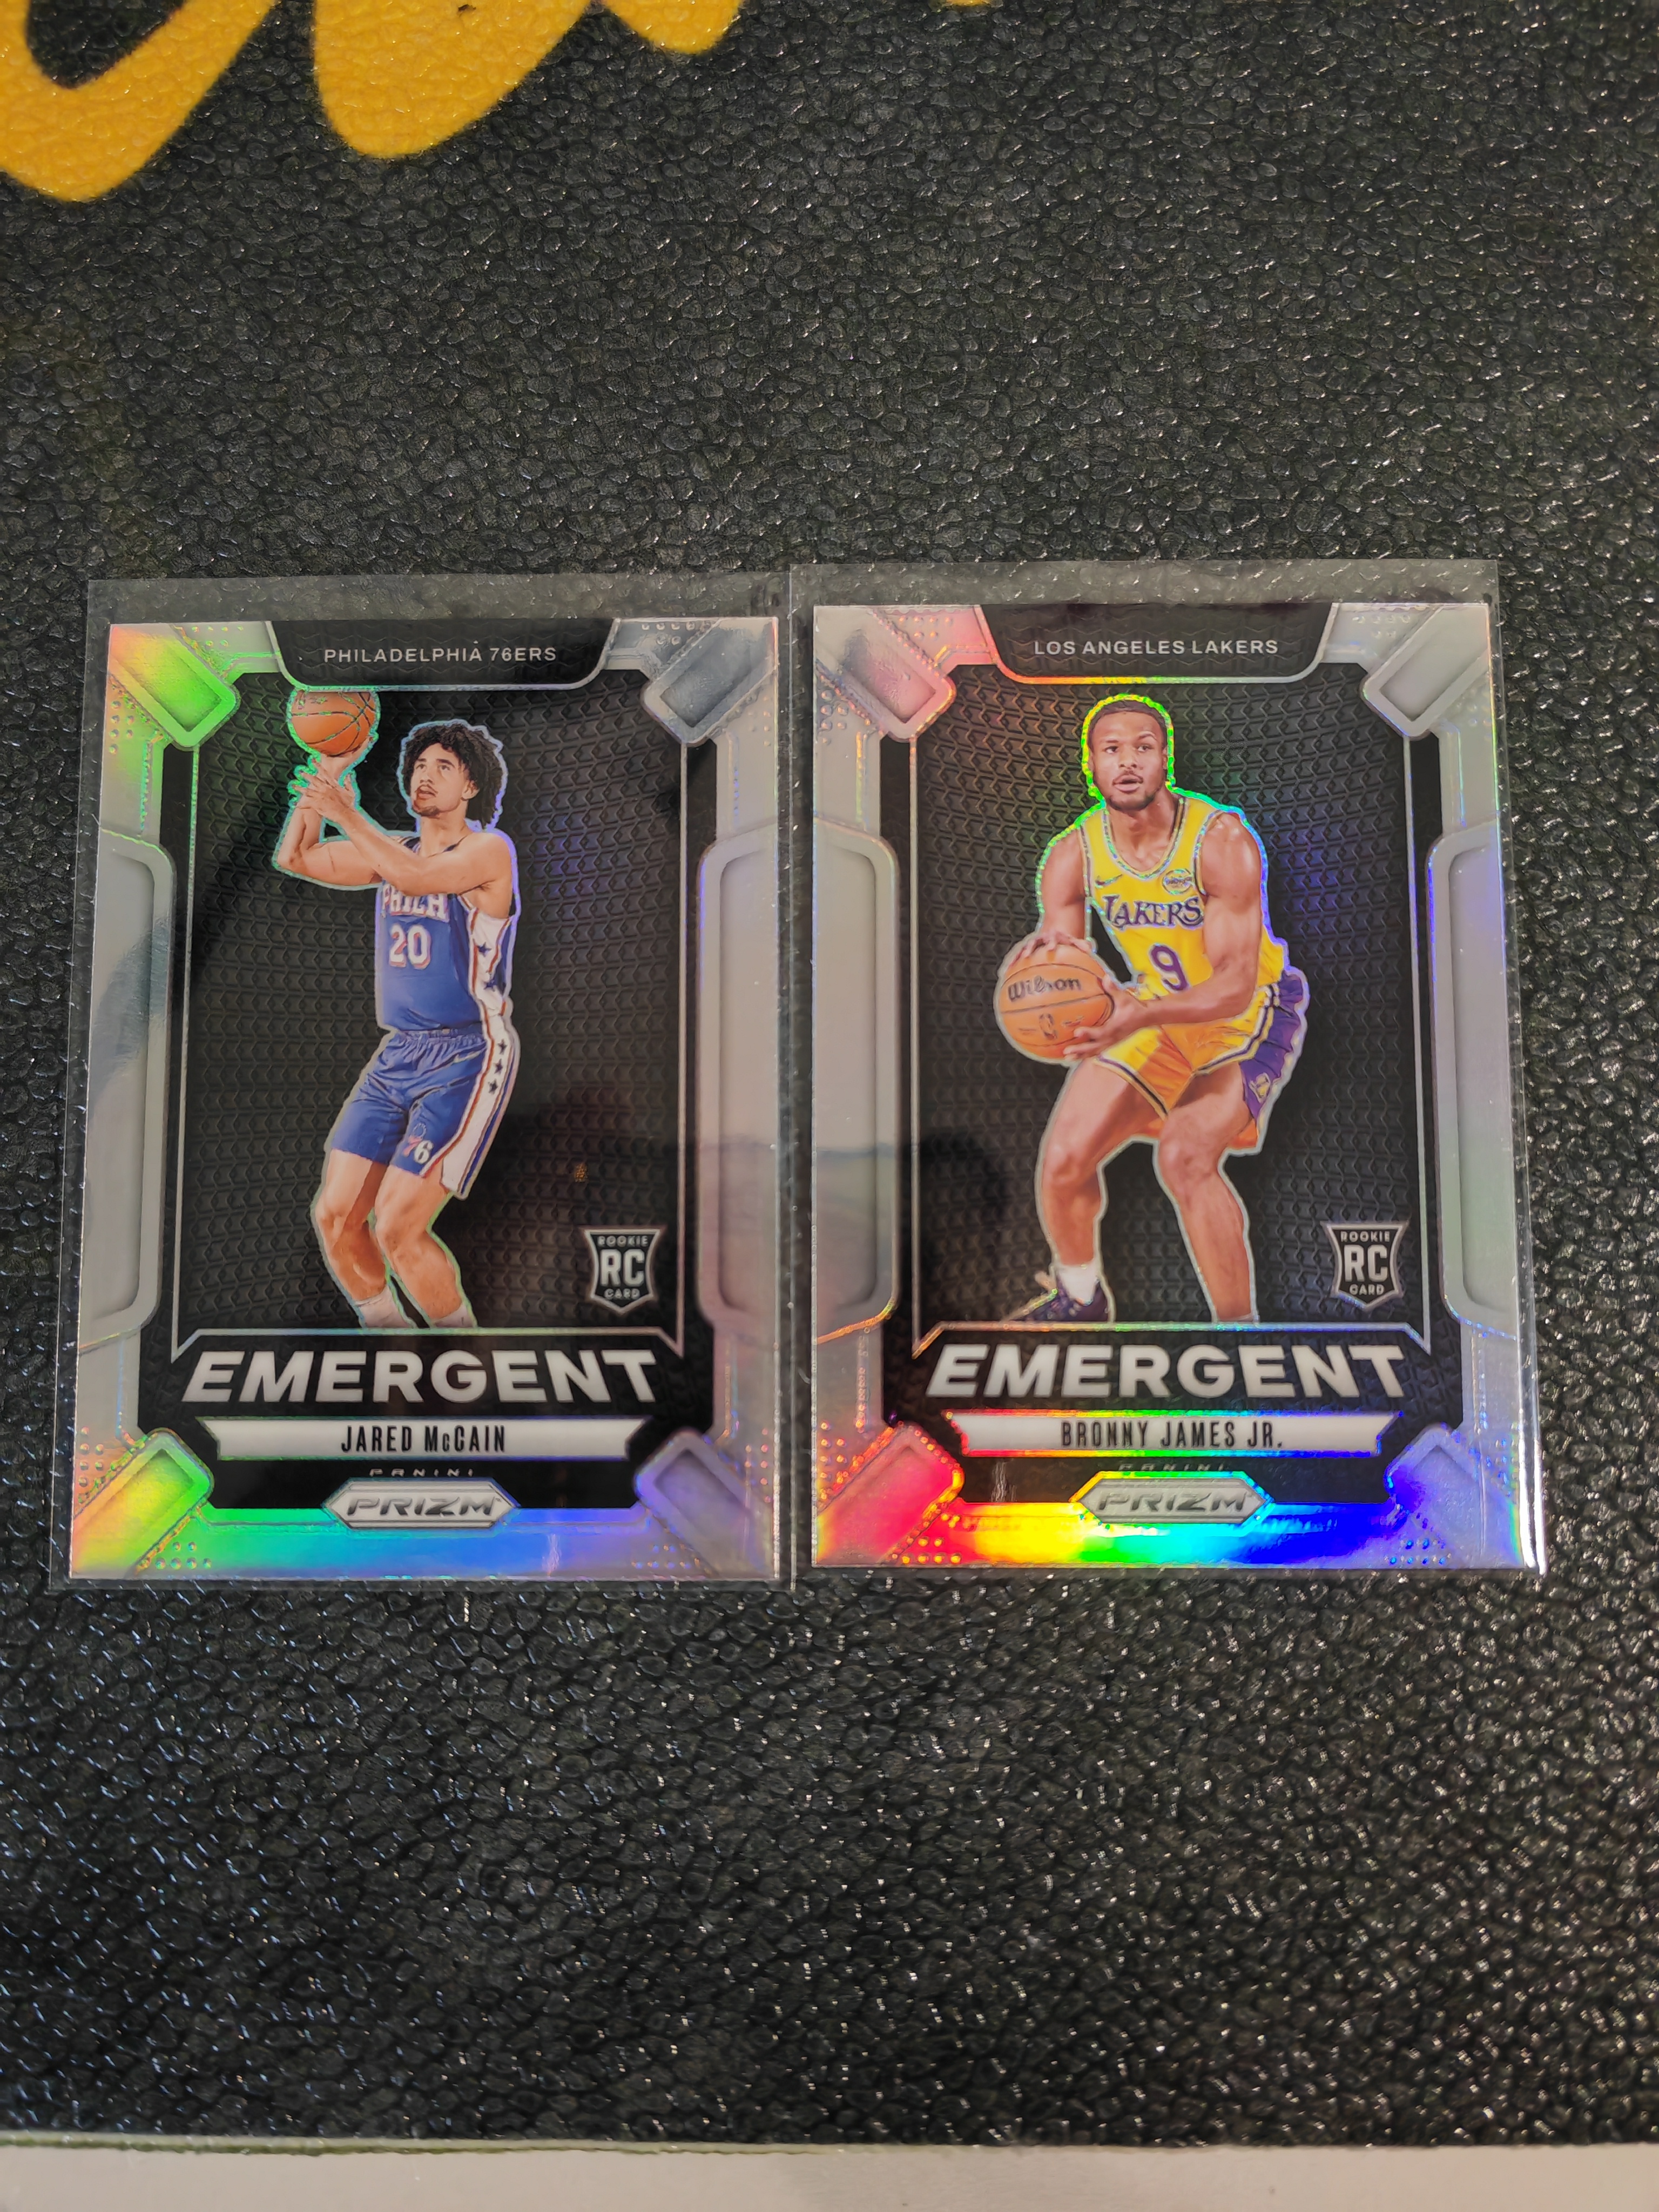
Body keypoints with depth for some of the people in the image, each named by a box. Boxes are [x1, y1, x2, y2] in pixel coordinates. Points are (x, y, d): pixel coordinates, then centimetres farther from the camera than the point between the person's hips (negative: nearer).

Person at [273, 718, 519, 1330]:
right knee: (334, 1217, 2)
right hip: (397, 1056, 7)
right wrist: (328, 770, 0)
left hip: (468, 1061, -7)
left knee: (397, 1229, -14)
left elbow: (419, 880, -26)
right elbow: (295, 859, 8)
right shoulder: (394, 850, 13)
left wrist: (346, 814, -29)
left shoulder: (489, 849, -7)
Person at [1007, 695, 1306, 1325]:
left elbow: (1235, 986, -32)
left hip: (1253, 1013, -5)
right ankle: (1081, 1298, 27)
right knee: (1063, 1160, -3)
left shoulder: (1223, 842, -28)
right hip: (1154, 1008, 5)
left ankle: (1239, 1326, -7)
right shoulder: (1073, 855, -15)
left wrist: (1140, 1015, -51)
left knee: (1186, 1155, -28)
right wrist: (1043, 954, -40)